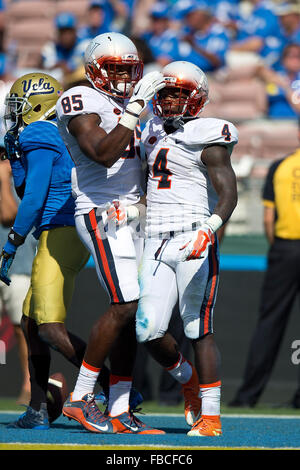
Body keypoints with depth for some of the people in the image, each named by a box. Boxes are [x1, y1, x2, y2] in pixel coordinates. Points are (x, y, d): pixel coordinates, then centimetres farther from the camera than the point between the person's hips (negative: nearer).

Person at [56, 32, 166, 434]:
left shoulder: (123, 107, 20)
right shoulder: (83, 103, -8)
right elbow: (103, 154, -24)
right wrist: (136, 106, -24)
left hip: (131, 215, 9)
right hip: (102, 215, -9)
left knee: (132, 311, 4)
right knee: (125, 306, -17)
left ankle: (118, 413, 4)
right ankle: (80, 398, -9)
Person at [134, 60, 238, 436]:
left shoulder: (206, 140, -6)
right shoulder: (155, 133, 16)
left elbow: (228, 194, -15)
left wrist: (206, 232, -29)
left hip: (193, 243, -6)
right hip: (156, 243, 6)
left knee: (198, 331, -7)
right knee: (149, 332, -2)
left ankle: (210, 416, -2)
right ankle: (188, 381, 25)